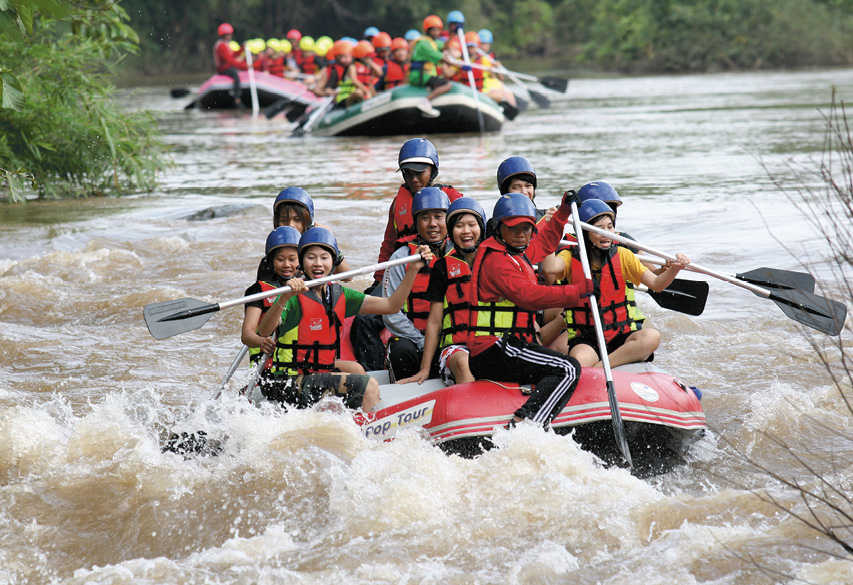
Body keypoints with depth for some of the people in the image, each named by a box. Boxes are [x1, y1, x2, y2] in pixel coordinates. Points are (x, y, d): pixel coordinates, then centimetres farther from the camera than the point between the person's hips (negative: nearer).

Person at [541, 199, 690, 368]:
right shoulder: (570, 257, 2)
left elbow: (656, 284, 4)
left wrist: (674, 268, -15)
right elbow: (549, 267, -21)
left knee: (651, 337, -31)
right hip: (584, 340, -4)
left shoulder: (622, 256, 10)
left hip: (620, 337, 4)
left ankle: (597, 369, -31)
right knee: (580, 360, -40)